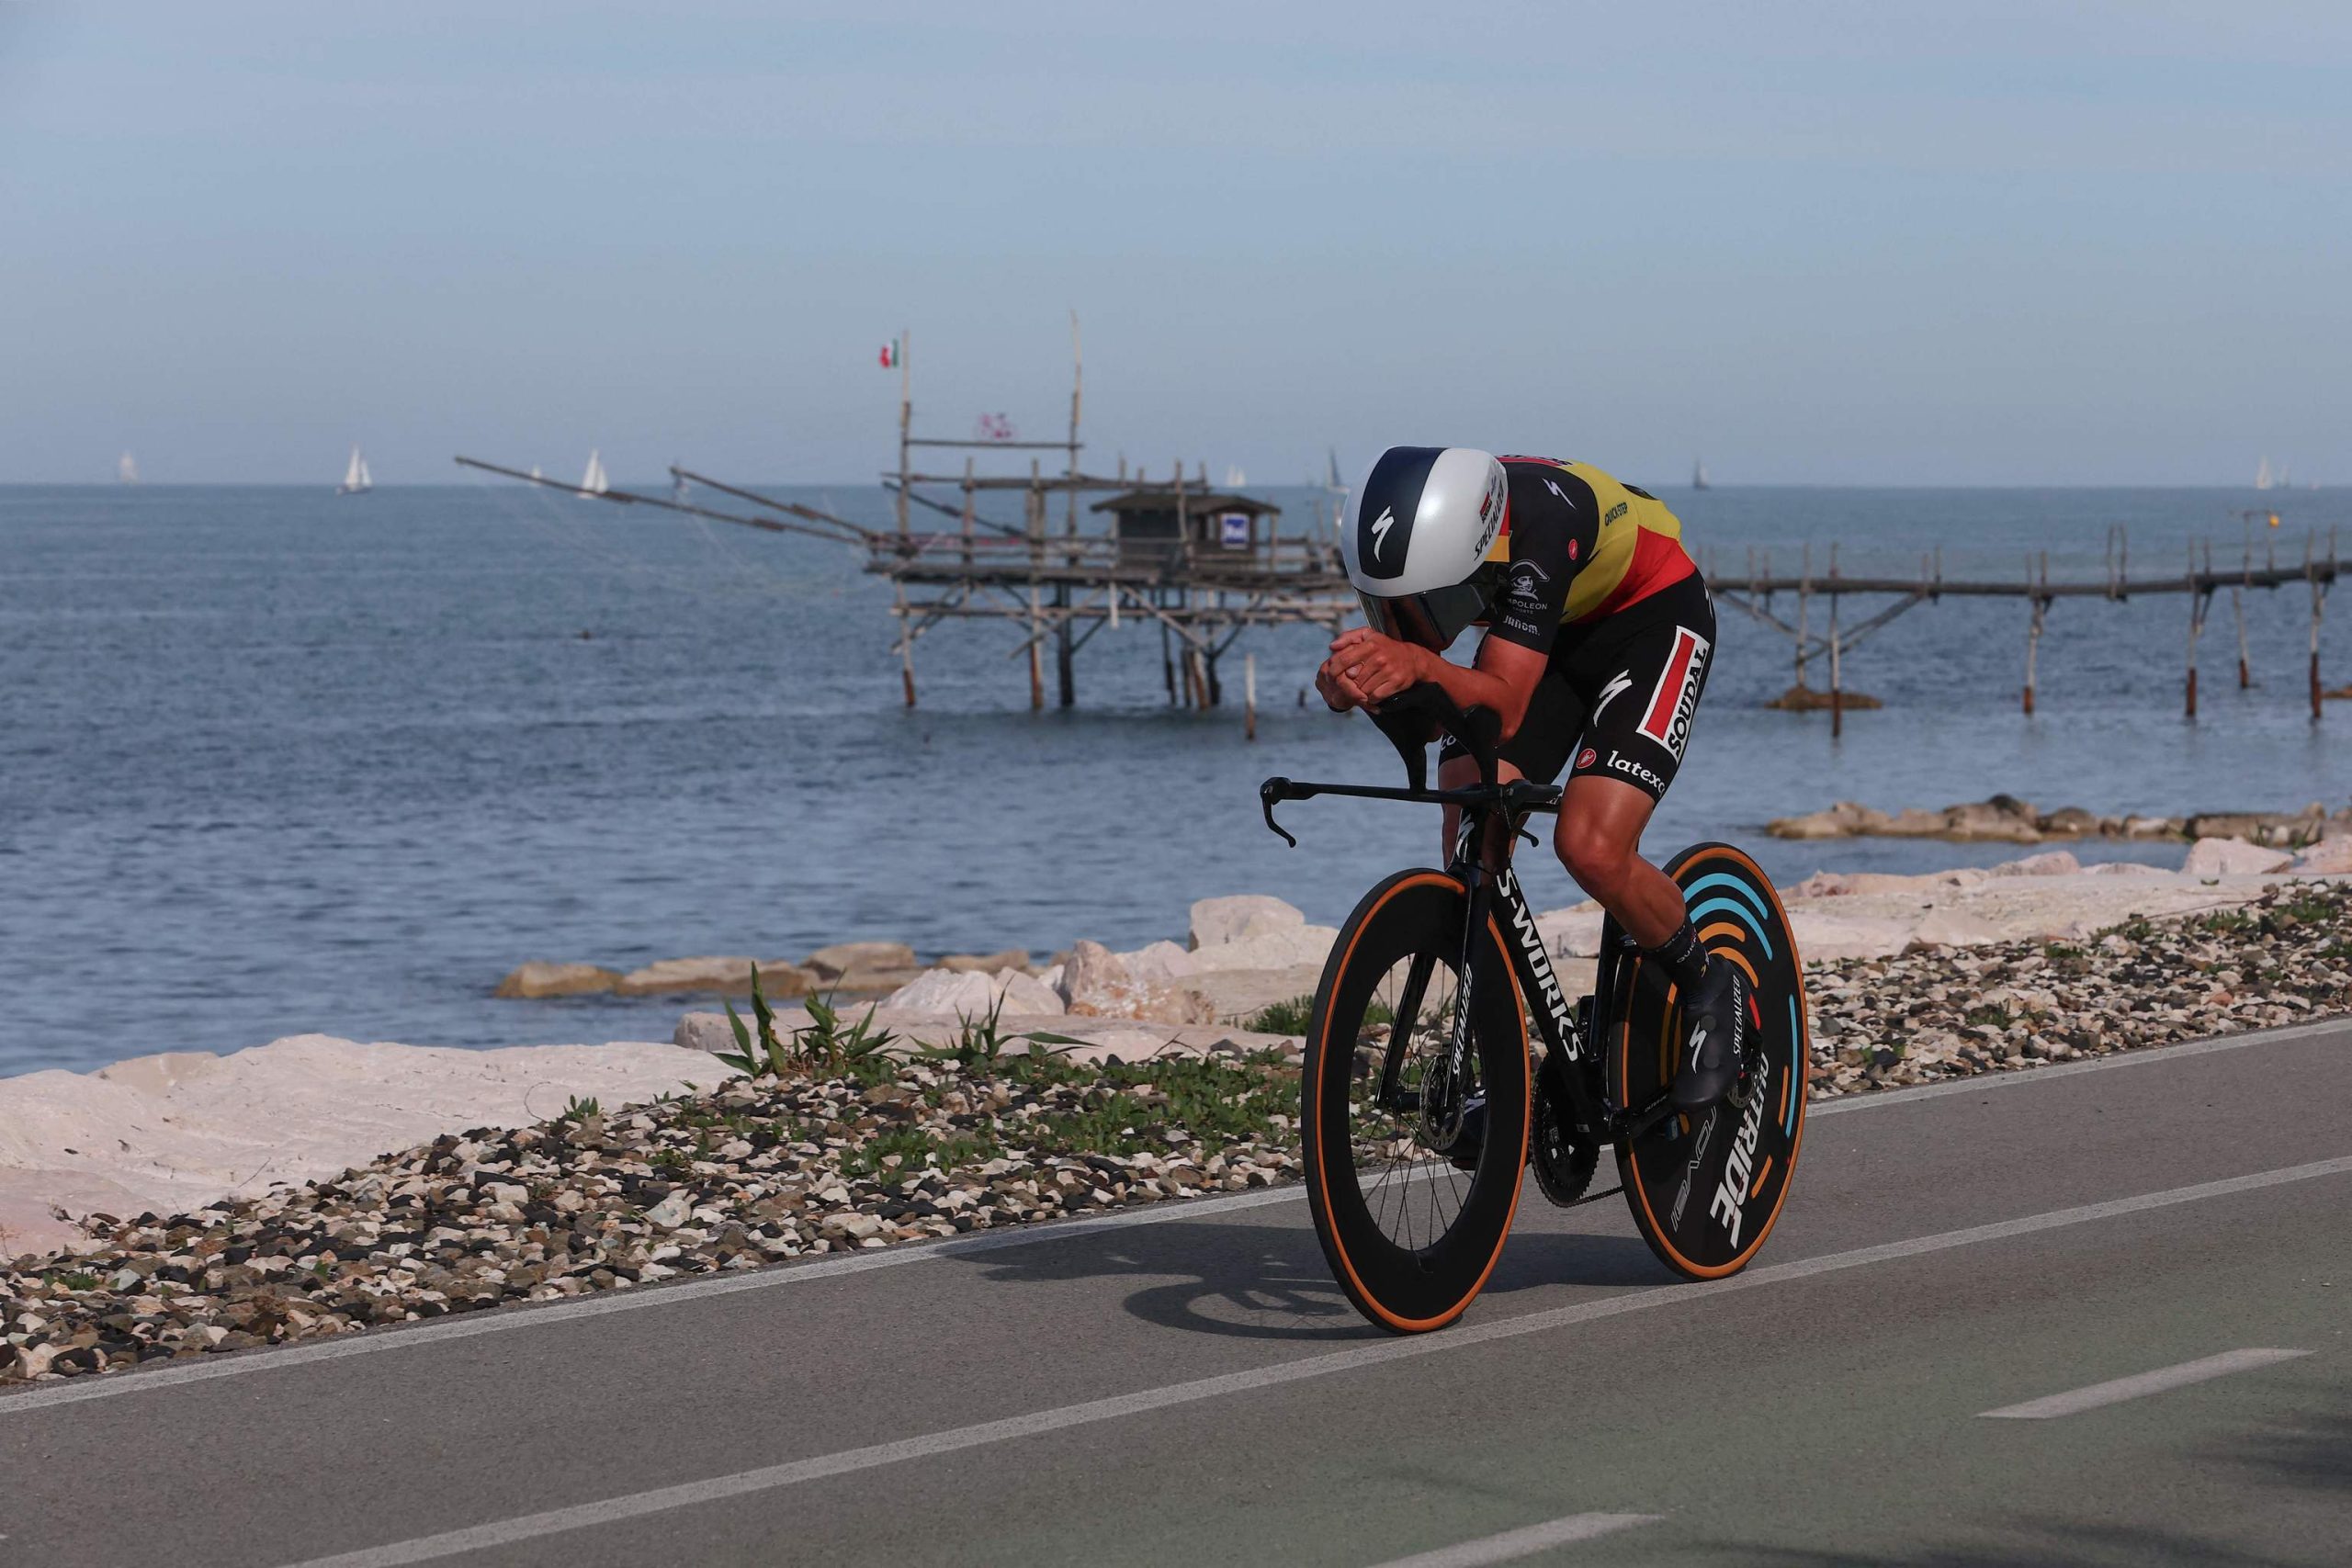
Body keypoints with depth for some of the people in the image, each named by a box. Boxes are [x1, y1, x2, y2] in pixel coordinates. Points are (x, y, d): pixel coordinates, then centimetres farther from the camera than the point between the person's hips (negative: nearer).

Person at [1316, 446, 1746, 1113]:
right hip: (1551, 627, 6)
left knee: (1591, 850, -22)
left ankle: (1712, 989, 4)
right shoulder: (1408, 540, -24)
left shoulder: (1536, 527, -40)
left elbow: (1505, 707, -43)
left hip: (1649, 614, -6)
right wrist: (1355, 683, -44)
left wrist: (1421, 666, -62)